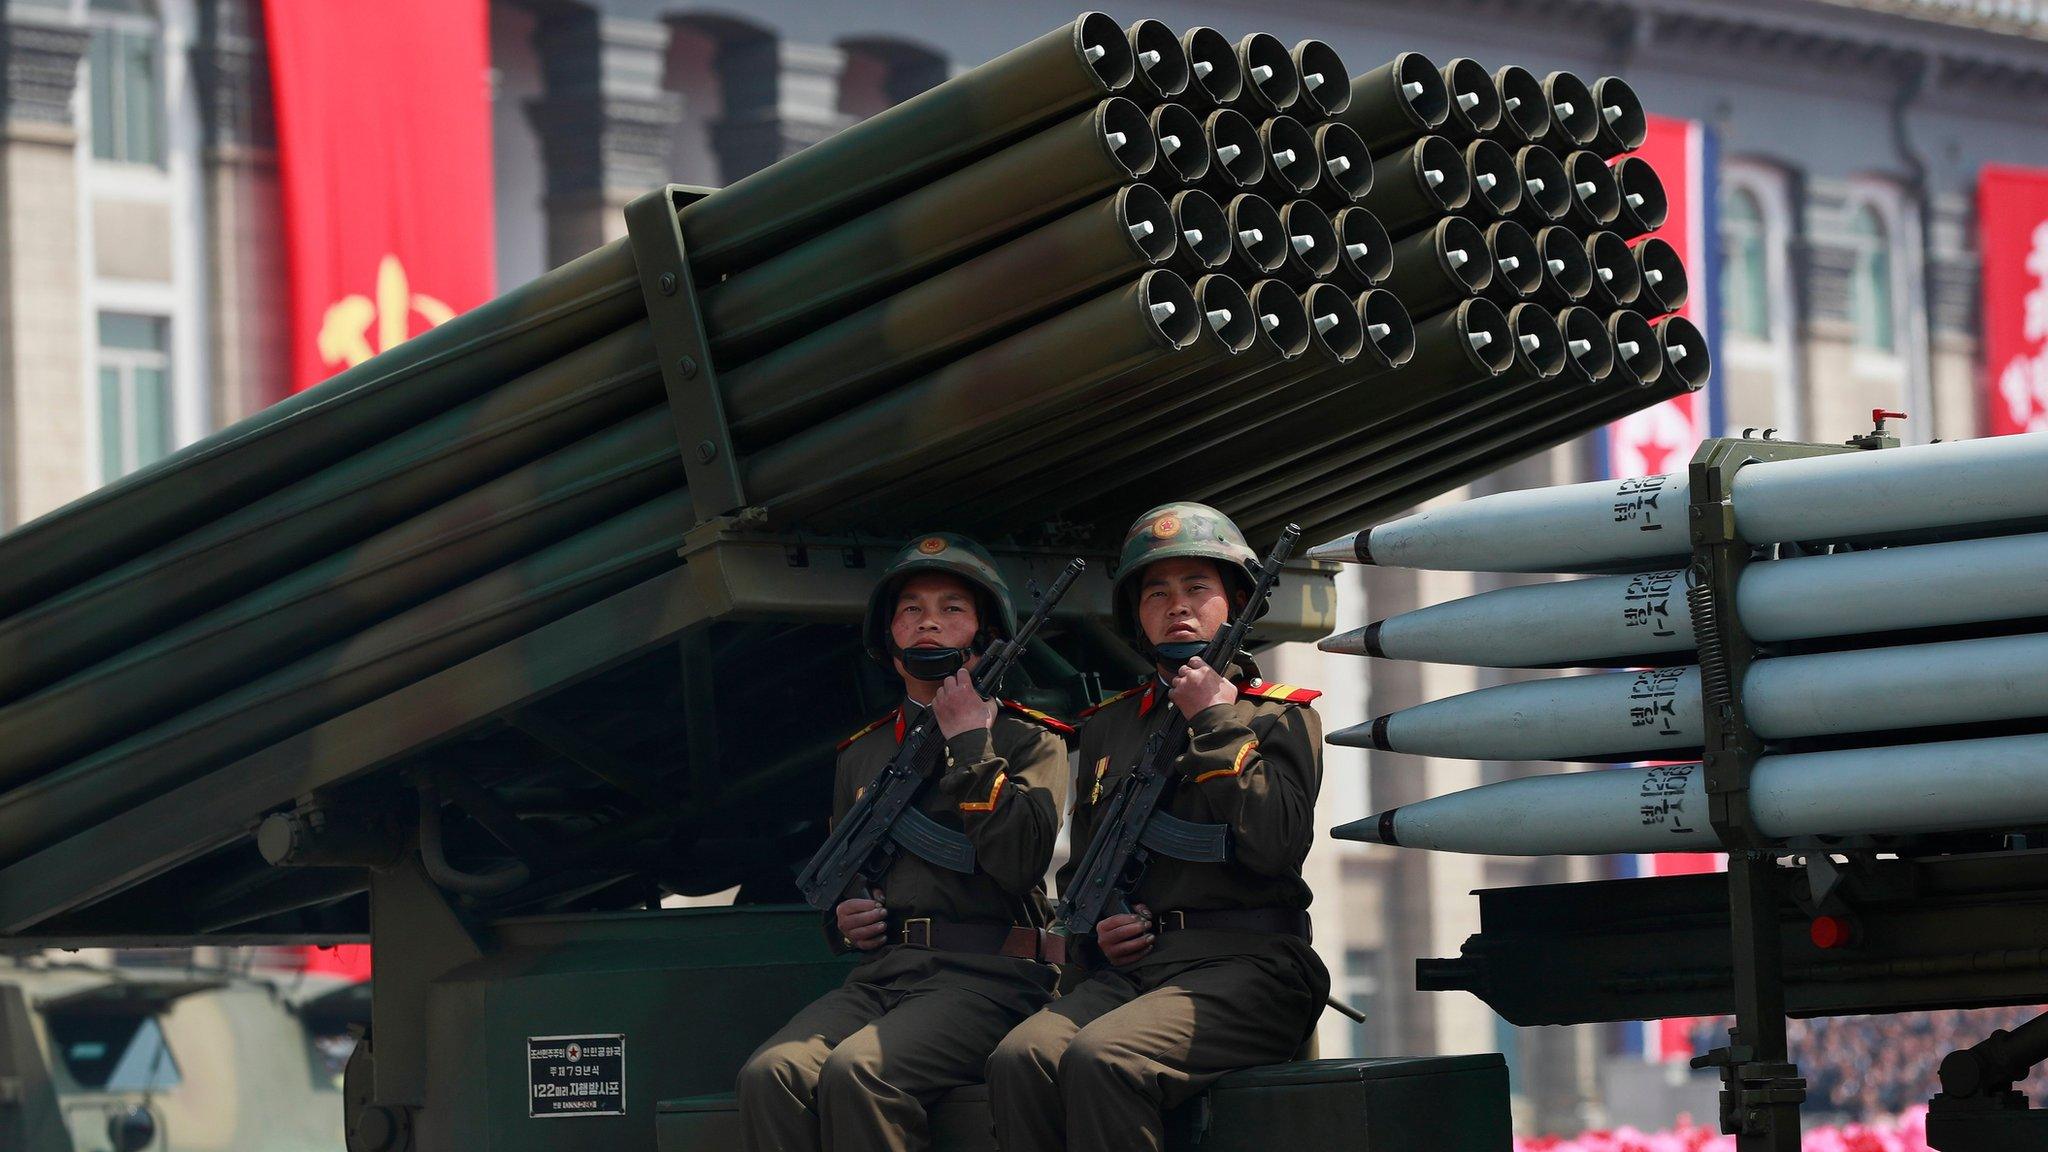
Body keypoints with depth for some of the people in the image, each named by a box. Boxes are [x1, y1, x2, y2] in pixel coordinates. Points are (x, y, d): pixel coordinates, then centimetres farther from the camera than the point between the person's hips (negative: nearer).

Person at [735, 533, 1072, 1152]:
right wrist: (842, 917, 9)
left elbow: (1022, 861, -11)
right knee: (770, 1075, -26)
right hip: (879, 977, 5)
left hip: (986, 978, -5)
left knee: (858, 1072, -33)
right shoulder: (862, 753, 22)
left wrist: (969, 741, -7)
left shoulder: (1030, 741, 7)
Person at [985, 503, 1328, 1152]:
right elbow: (1079, 861, 31)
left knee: (1101, 1058, -34)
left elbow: (1275, 845, -10)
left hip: (1242, 964, -5)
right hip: (1131, 967, 5)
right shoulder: (1109, 727, 23)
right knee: (1020, 1059, -27)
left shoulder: (1281, 716, 8)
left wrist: (1214, 722, -6)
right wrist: (1097, 922, 8)